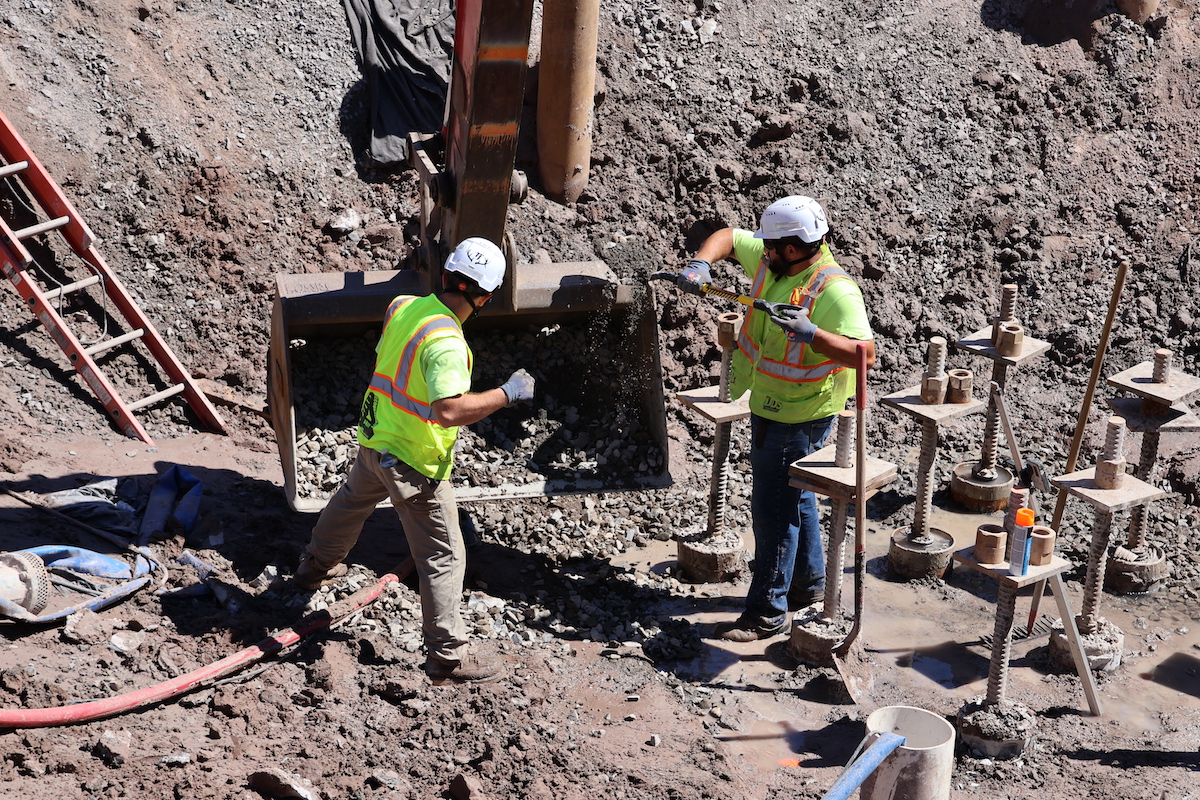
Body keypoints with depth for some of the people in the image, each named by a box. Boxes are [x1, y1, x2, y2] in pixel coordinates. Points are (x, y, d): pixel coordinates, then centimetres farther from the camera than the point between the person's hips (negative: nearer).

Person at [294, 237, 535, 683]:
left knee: (352, 501, 35)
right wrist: (507, 394, -30)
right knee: (443, 557, 1)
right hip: (414, 463, -9)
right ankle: (447, 656, 5)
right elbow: (449, 410, -40)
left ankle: (315, 567, 59)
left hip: (374, 440, 9)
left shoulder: (402, 306, -4)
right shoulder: (446, 344, -30)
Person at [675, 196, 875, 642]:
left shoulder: (835, 291, -27)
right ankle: (808, 582, 42)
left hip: (799, 418, -9)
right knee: (794, 497, 24)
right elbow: (728, 237, 11)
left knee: (775, 509, -3)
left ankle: (768, 613, 7)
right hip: (768, 406, 9)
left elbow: (865, 354, -35)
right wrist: (701, 263, -9)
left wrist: (811, 333, -45)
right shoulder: (772, 261, -3)